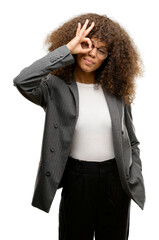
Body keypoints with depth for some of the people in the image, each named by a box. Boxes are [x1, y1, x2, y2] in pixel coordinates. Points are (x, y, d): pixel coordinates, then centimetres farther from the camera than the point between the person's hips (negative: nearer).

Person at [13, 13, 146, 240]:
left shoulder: (116, 91, 1)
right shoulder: (56, 88, -7)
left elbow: (132, 142, 9)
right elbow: (22, 81, -29)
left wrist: (135, 181, 1)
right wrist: (67, 50, -23)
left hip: (115, 178, 3)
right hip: (76, 179, -2)